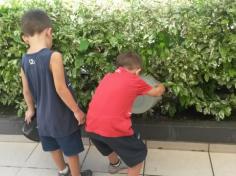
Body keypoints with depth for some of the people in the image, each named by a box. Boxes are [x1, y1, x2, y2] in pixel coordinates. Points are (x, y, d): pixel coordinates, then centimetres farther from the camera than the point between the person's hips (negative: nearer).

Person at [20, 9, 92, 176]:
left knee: (54, 147, 27)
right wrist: (77, 111, -12)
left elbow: (27, 90, 6)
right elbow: (61, 89, -23)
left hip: (43, 115, 7)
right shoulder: (53, 56, -24)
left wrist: (31, 109, 24)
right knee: (71, 150, 15)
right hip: (62, 115, -6)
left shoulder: (25, 60, -4)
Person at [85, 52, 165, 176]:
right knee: (139, 154, 19)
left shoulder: (108, 77, 18)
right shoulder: (135, 81, 6)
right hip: (114, 127, -6)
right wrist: (161, 87, 44)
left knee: (110, 145, 38)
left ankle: (114, 164, 62)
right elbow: (157, 92, 23)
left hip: (92, 126, 7)